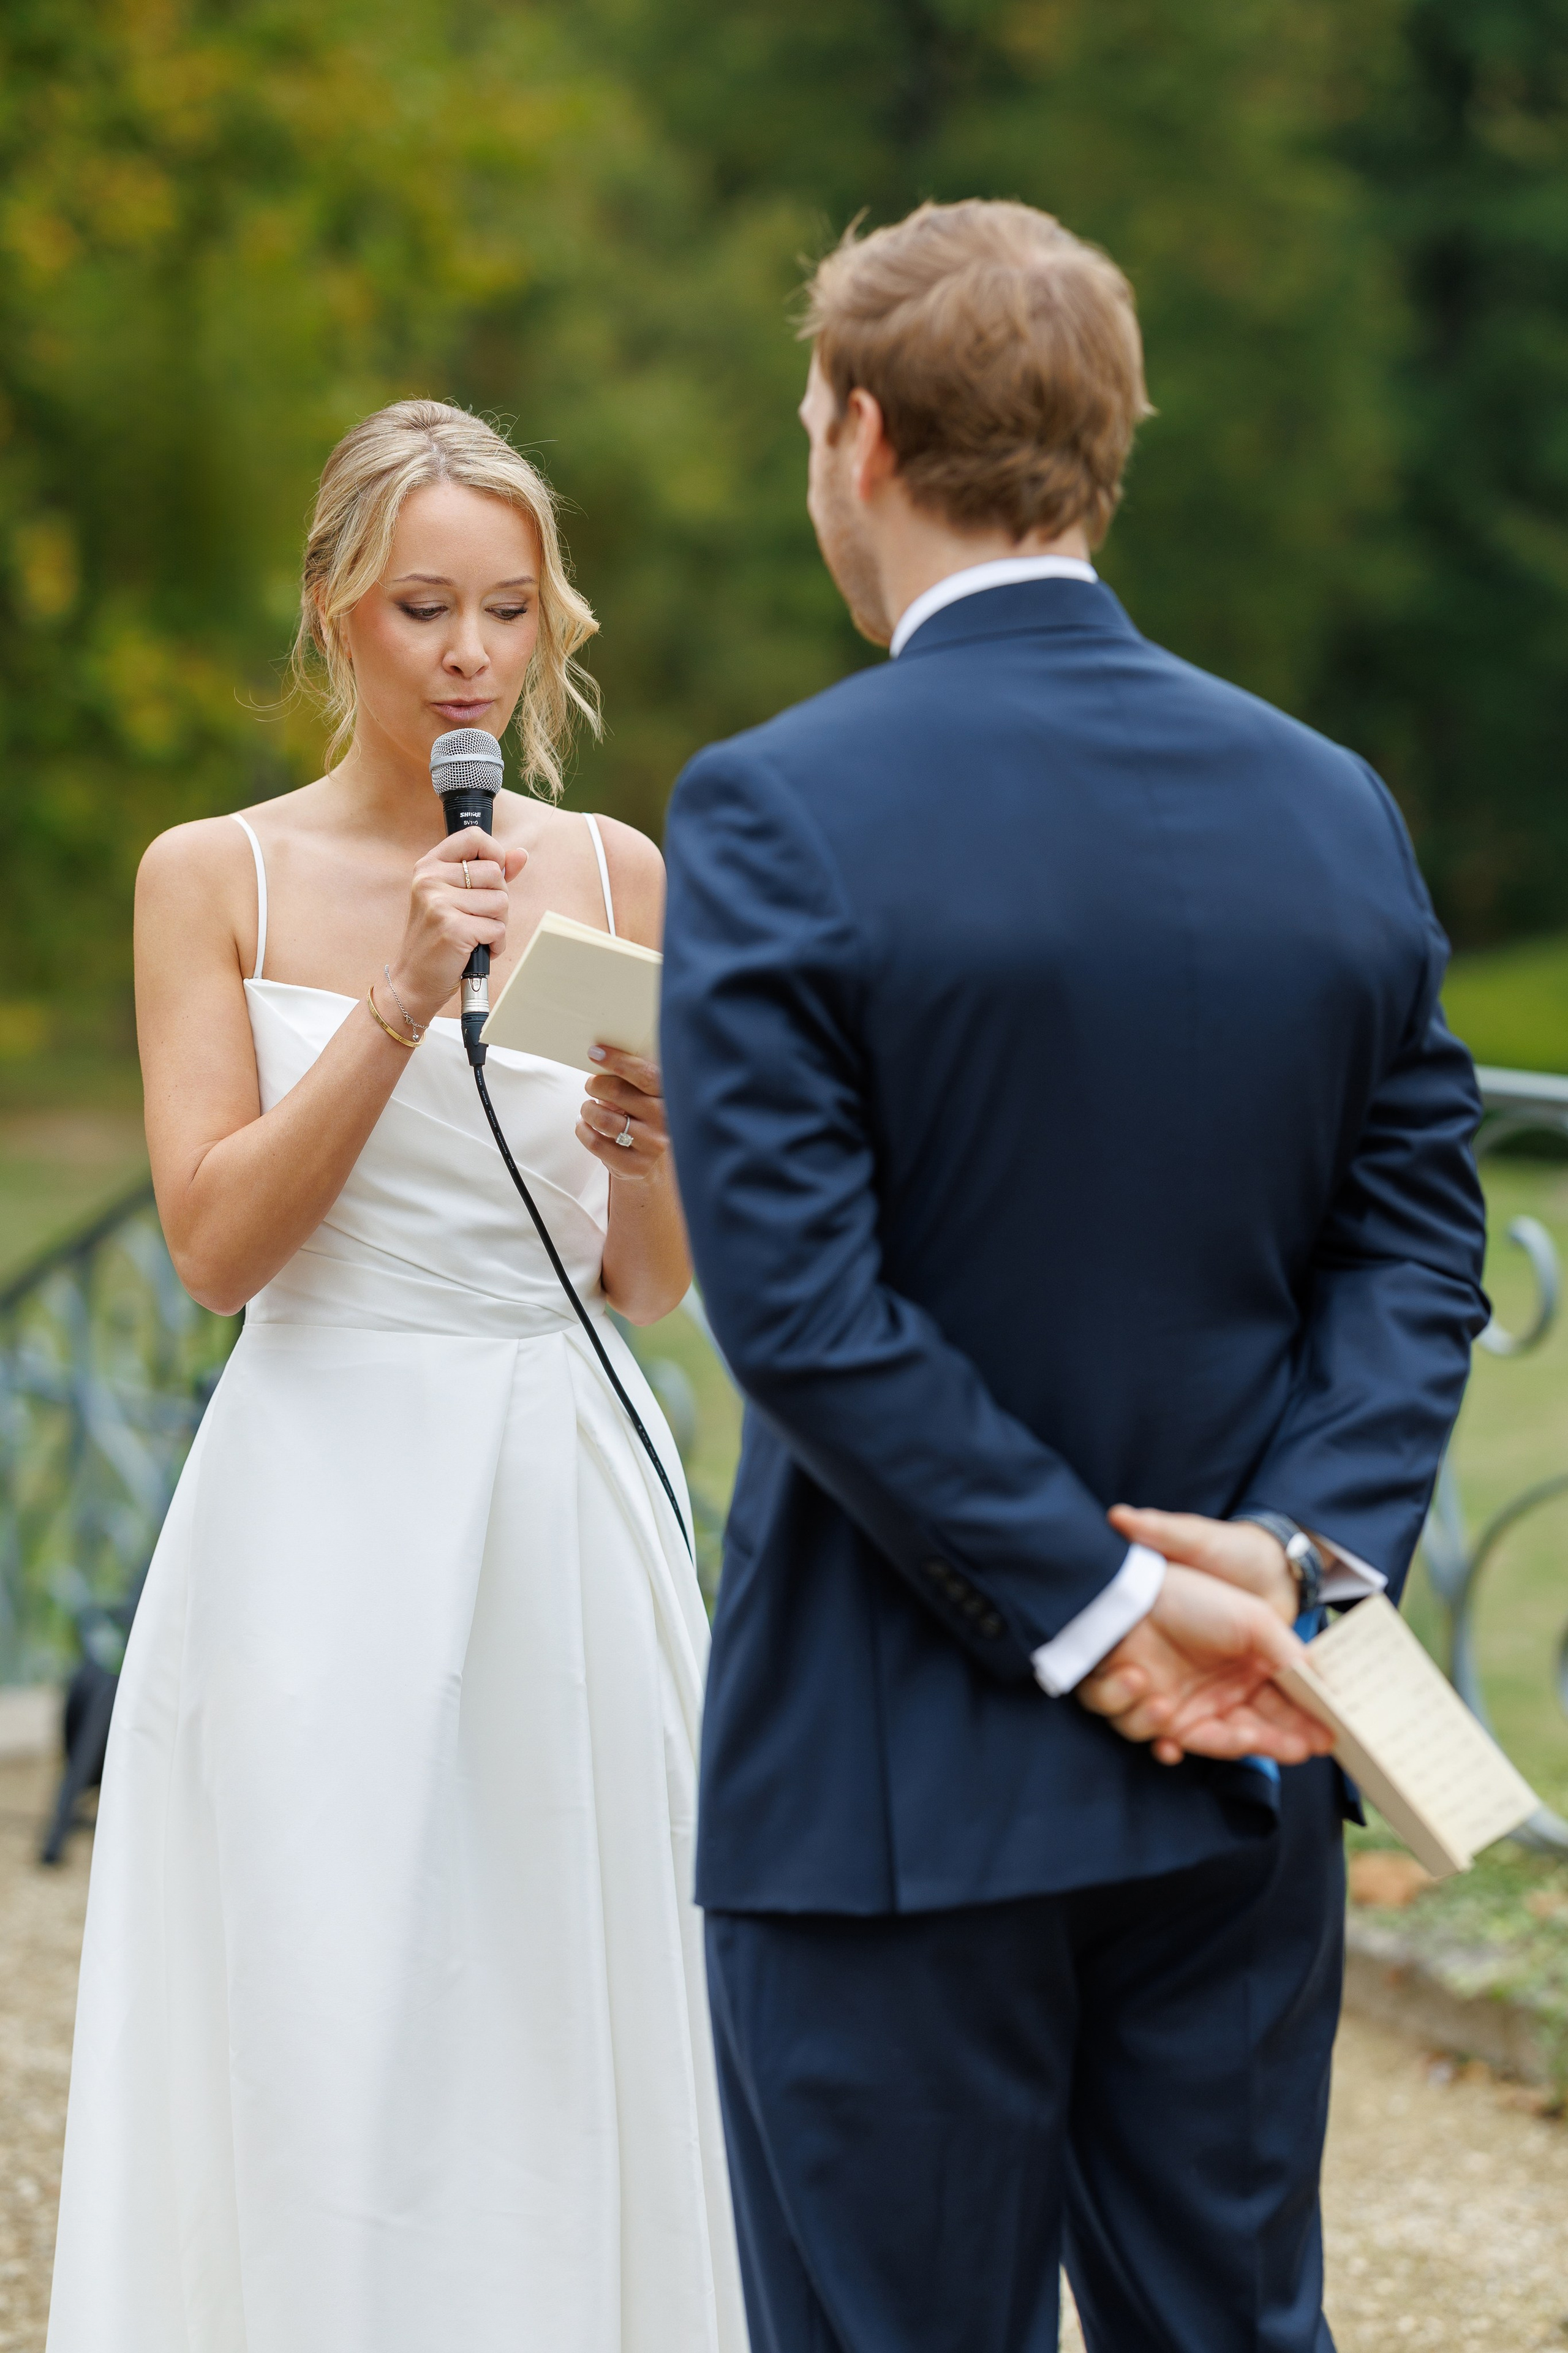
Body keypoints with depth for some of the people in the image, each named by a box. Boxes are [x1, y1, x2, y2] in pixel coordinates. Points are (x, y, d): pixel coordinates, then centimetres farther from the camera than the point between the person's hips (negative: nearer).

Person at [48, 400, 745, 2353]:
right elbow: (215, 1243, -8)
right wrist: (400, 1000, -16)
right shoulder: (214, 877, 0)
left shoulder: (613, 875, 9)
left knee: (573, 2026, 4)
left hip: (567, 1504, 3)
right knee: (330, 2034, -3)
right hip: (329, 1522, -3)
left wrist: (649, 1152, -10)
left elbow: (651, 1283, 11)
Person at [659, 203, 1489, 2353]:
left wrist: (1089, 1609, -12)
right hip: (1242, 1790, 5)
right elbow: (1418, 1250, 1)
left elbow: (801, 1301, -16)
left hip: (897, 1783, -5)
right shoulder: (1333, 806, 4)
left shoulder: (774, 817, -12)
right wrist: (1300, 1561, -7)